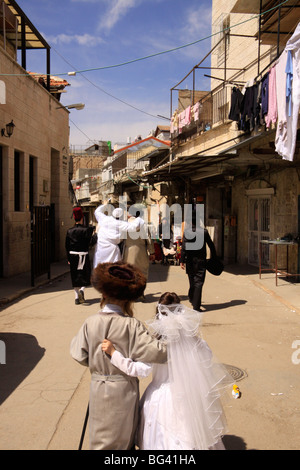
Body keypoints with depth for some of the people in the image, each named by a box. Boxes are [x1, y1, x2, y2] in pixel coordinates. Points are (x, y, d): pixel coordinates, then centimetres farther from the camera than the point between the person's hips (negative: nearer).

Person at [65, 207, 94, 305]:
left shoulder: (69, 231, 3)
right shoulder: (86, 230, -9)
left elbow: (67, 246, 5)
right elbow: (89, 243, -10)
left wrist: (69, 258, 12)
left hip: (72, 255, 3)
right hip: (83, 255, -3)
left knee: (75, 277, 10)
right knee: (85, 275, 9)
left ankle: (77, 297, 11)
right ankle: (82, 289, -18)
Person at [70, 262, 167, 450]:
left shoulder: (91, 323, -11)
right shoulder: (132, 325, -20)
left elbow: (79, 354, -4)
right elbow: (156, 352, -25)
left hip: (99, 387, 2)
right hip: (124, 388, -2)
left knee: (101, 437, 21)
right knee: (123, 437, 19)